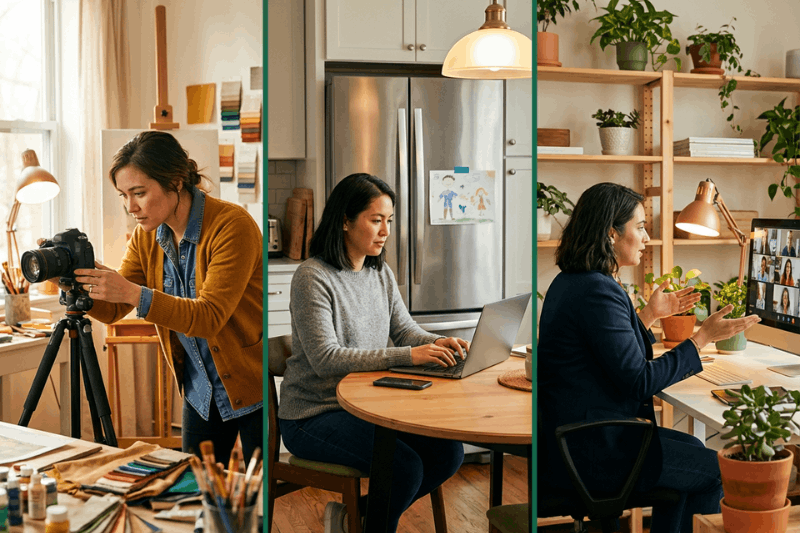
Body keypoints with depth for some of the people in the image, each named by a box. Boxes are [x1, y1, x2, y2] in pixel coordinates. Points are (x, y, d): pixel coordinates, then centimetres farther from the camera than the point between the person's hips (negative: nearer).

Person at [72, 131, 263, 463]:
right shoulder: (147, 237, -1)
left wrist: (134, 293, -38)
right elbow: (112, 312, 1)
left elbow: (210, 317, -29)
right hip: (201, 390, 6)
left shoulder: (232, 225, -23)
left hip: (252, 387, -6)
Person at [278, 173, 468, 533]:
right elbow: (325, 358, -24)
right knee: (405, 465, -24)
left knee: (449, 451, -8)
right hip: (313, 416, -7)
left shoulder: (381, 274, 9)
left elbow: (405, 330, 11)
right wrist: (408, 356, -30)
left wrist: (440, 343, -14)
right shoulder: (312, 277, -16)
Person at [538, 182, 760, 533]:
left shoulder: (569, 282, 9)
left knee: (691, 449, 24)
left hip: (567, 435, 10)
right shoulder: (598, 291, -22)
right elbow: (638, 382, -21)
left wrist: (649, 315, 15)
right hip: (591, 454, -10)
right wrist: (704, 336, -16)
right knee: (717, 468, 5)